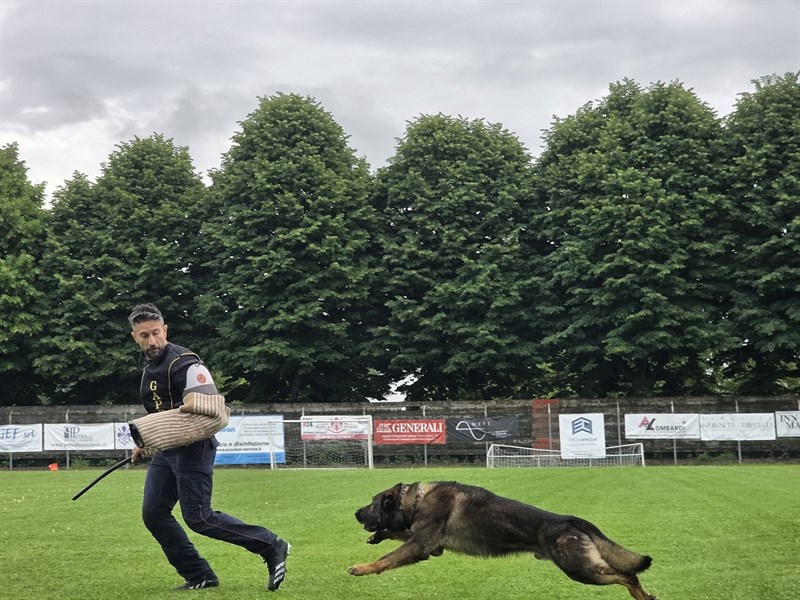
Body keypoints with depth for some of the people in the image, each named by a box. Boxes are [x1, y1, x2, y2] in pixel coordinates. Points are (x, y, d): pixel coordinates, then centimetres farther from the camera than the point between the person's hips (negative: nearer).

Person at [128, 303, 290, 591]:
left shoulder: (183, 362, -17)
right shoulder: (148, 363, 12)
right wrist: (145, 444, 27)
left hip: (192, 448, -9)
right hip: (165, 451, 9)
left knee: (198, 517, -12)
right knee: (153, 514, 3)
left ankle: (271, 547, -1)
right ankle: (200, 577, 10)